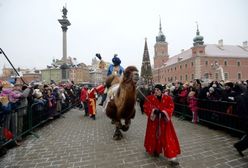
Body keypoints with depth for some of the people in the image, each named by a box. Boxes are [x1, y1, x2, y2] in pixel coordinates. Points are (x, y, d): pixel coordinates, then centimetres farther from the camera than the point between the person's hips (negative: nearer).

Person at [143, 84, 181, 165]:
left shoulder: (168, 98, -4)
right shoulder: (149, 98, -6)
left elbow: (171, 108, -5)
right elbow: (146, 108, -9)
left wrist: (163, 112, -22)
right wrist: (154, 111, -25)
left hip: (164, 121, 1)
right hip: (153, 120, 0)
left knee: (168, 138, 2)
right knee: (154, 136, 11)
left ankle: (172, 157, 10)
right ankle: (155, 150, 37)